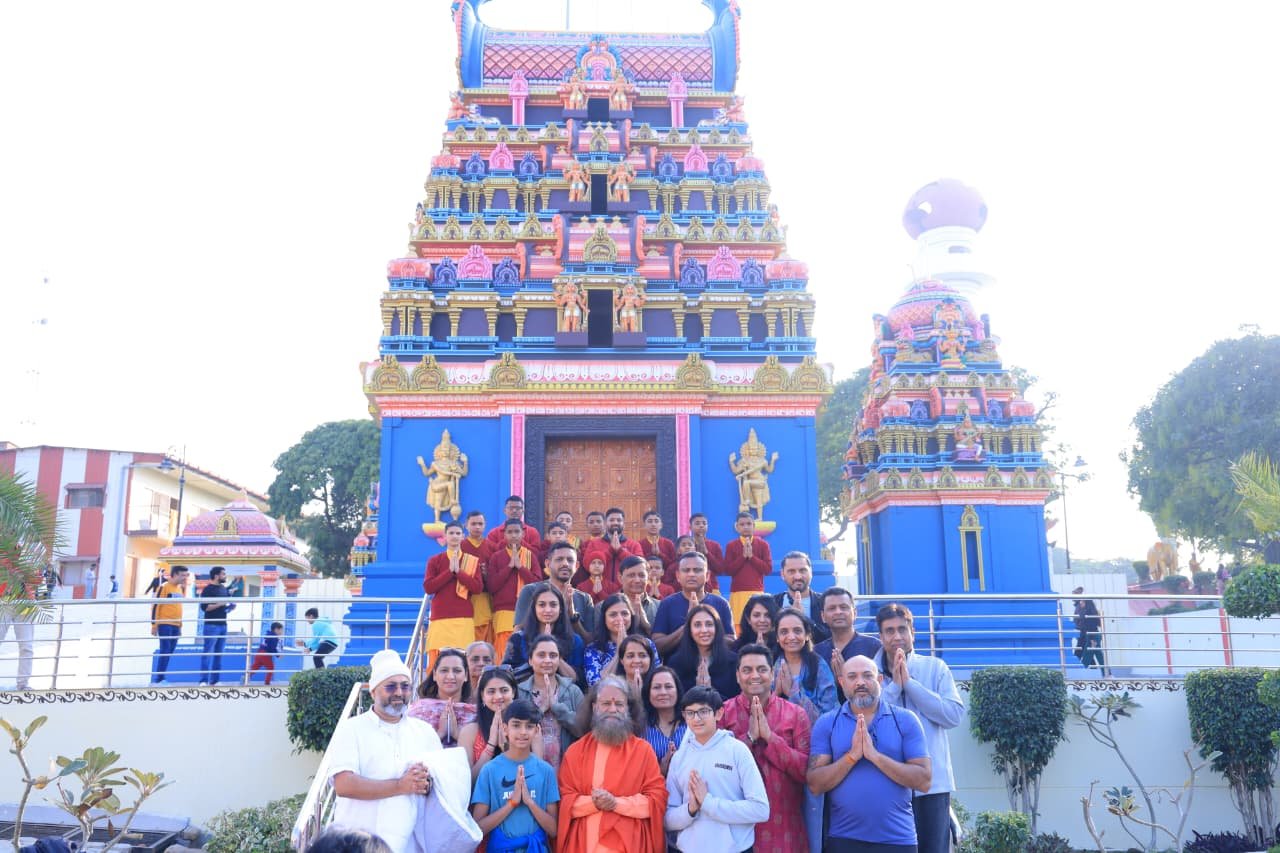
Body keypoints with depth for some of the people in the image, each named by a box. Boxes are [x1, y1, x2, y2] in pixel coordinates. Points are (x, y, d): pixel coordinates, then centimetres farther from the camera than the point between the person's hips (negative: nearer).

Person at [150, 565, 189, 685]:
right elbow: (156, 606, -9)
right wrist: (154, 625, -13)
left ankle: (161, 678, 11)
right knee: (164, 651, -9)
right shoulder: (164, 587, -7)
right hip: (165, 624, -7)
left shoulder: (181, 588, 15)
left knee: (169, 653, 7)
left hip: (175, 626, 7)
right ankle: (158, 679, -7)